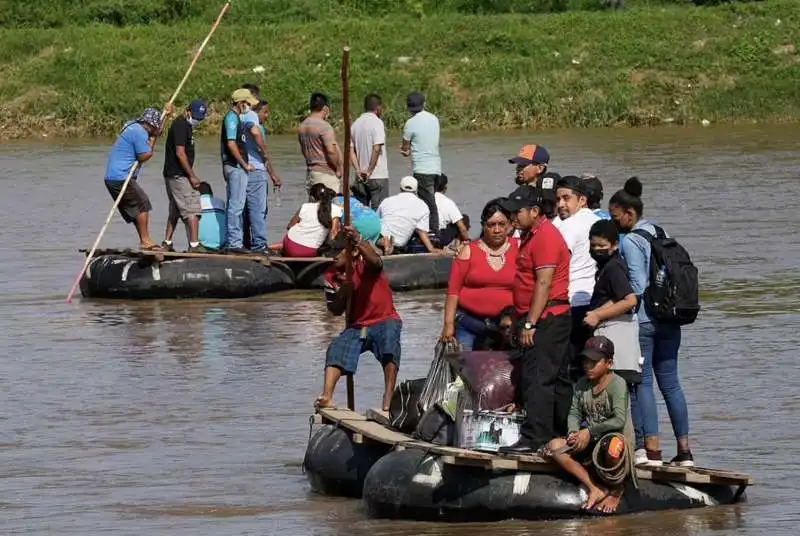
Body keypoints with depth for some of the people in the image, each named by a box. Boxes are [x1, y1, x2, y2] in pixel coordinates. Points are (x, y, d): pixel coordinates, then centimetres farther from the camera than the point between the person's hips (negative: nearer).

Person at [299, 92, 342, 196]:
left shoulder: (302, 126, 11)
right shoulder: (324, 126, -15)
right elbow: (331, 150, -21)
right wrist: (338, 169, -9)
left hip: (310, 171, 8)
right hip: (326, 173, -8)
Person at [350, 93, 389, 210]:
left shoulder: (355, 124, 11)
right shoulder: (377, 122, -10)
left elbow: (351, 151, 7)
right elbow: (377, 149, -19)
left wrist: (358, 170, -1)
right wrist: (370, 171, -15)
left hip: (361, 177, 6)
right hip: (378, 176, -6)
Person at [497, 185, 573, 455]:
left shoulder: (545, 236, -14)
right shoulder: (531, 235, 19)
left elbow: (544, 283, -20)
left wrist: (530, 324, -21)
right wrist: (521, 318, 20)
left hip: (546, 319, -11)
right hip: (545, 320, 11)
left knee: (537, 379, -14)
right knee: (557, 380, 13)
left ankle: (534, 438, -18)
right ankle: (559, 437, 17)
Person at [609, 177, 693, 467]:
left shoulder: (630, 242, -10)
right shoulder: (660, 234, 12)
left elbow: (637, 285, -16)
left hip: (642, 320, -7)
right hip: (669, 320, 7)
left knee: (643, 383, -3)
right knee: (670, 382, 11)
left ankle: (652, 450, -8)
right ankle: (684, 451, 10)